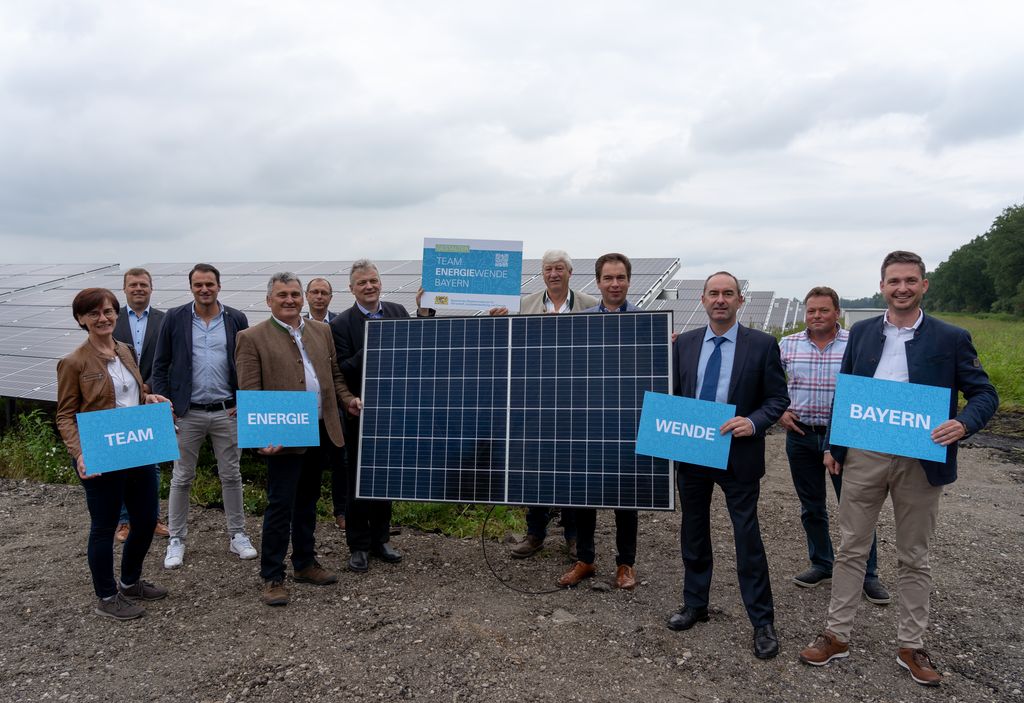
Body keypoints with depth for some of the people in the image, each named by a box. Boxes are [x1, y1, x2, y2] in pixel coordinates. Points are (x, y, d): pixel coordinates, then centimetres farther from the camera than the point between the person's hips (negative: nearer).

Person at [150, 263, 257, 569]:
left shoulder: (236, 319, 1)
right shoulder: (174, 318, -1)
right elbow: (160, 365, 2)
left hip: (227, 412, 1)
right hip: (187, 413, 0)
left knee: (231, 476, 10)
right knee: (181, 478, 9)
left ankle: (237, 535, 22)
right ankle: (176, 539, 22)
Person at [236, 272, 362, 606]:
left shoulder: (321, 331, 12)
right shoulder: (252, 338, -5)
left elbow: (334, 374, 19)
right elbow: (249, 394, -9)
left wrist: (347, 399, 1)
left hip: (321, 432, 6)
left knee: (307, 502, 18)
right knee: (280, 507, 0)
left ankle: (305, 564, 31)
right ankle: (272, 577, 13)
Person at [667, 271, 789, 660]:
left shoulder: (762, 344, -5)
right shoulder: (684, 343, 4)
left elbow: (778, 398, -4)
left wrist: (753, 422, -22)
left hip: (738, 453, -4)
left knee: (748, 538, 2)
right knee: (693, 533, 16)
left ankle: (762, 622, 17)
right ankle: (694, 605, 33)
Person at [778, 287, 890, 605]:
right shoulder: (787, 345, 2)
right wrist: (779, 412, 0)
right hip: (801, 436, 3)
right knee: (812, 507, 14)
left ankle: (867, 574, 16)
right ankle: (821, 565, 29)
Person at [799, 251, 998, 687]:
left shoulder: (951, 338, -1)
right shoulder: (861, 333, 6)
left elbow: (985, 394, 0)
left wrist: (964, 423, -21)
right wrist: (833, 447, 7)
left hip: (920, 461, -1)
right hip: (862, 457, 2)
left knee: (914, 558, 12)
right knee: (851, 550, 9)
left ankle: (911, 647, 26)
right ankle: (837, 636, 20)